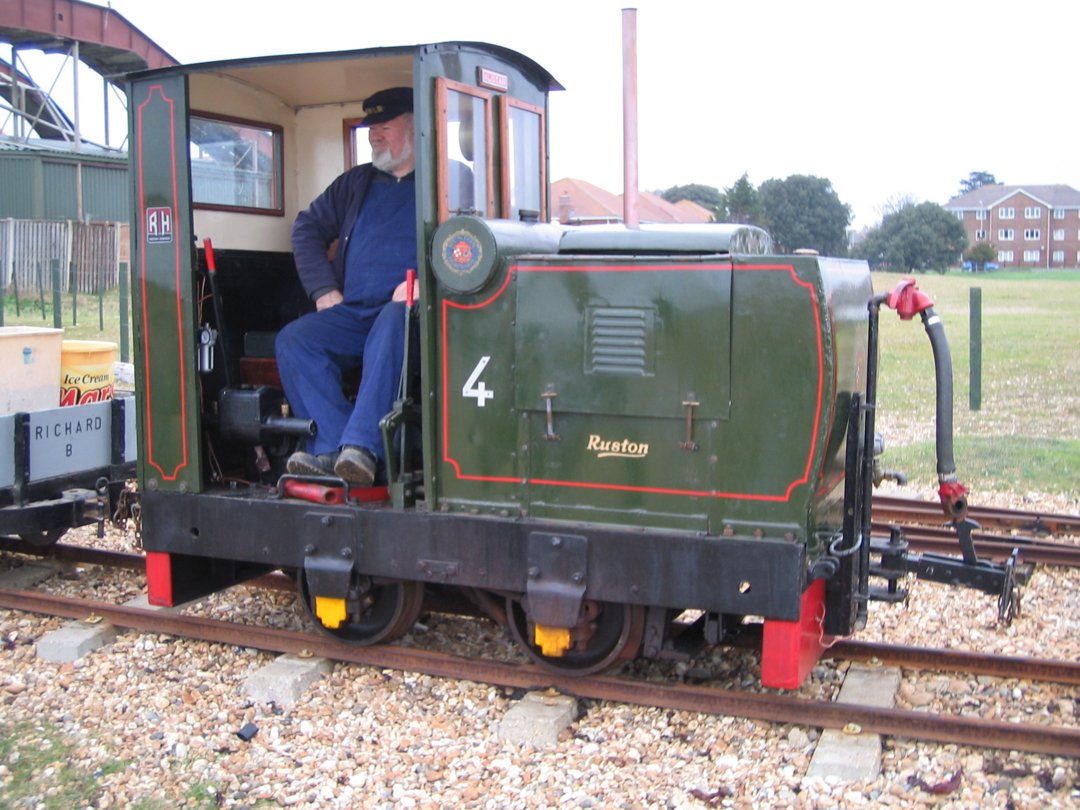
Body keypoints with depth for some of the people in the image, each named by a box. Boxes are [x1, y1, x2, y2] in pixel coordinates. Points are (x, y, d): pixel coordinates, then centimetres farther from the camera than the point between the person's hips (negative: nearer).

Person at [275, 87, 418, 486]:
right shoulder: (356, 183, 24)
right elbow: (307, 227, 24)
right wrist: (324, 290, 9)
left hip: (407, 310, -5)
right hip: (352, 312, 6)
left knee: (391, 325, -39)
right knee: (293, 340, -20)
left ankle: (361, 446, -45)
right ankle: (330, 448, -30)